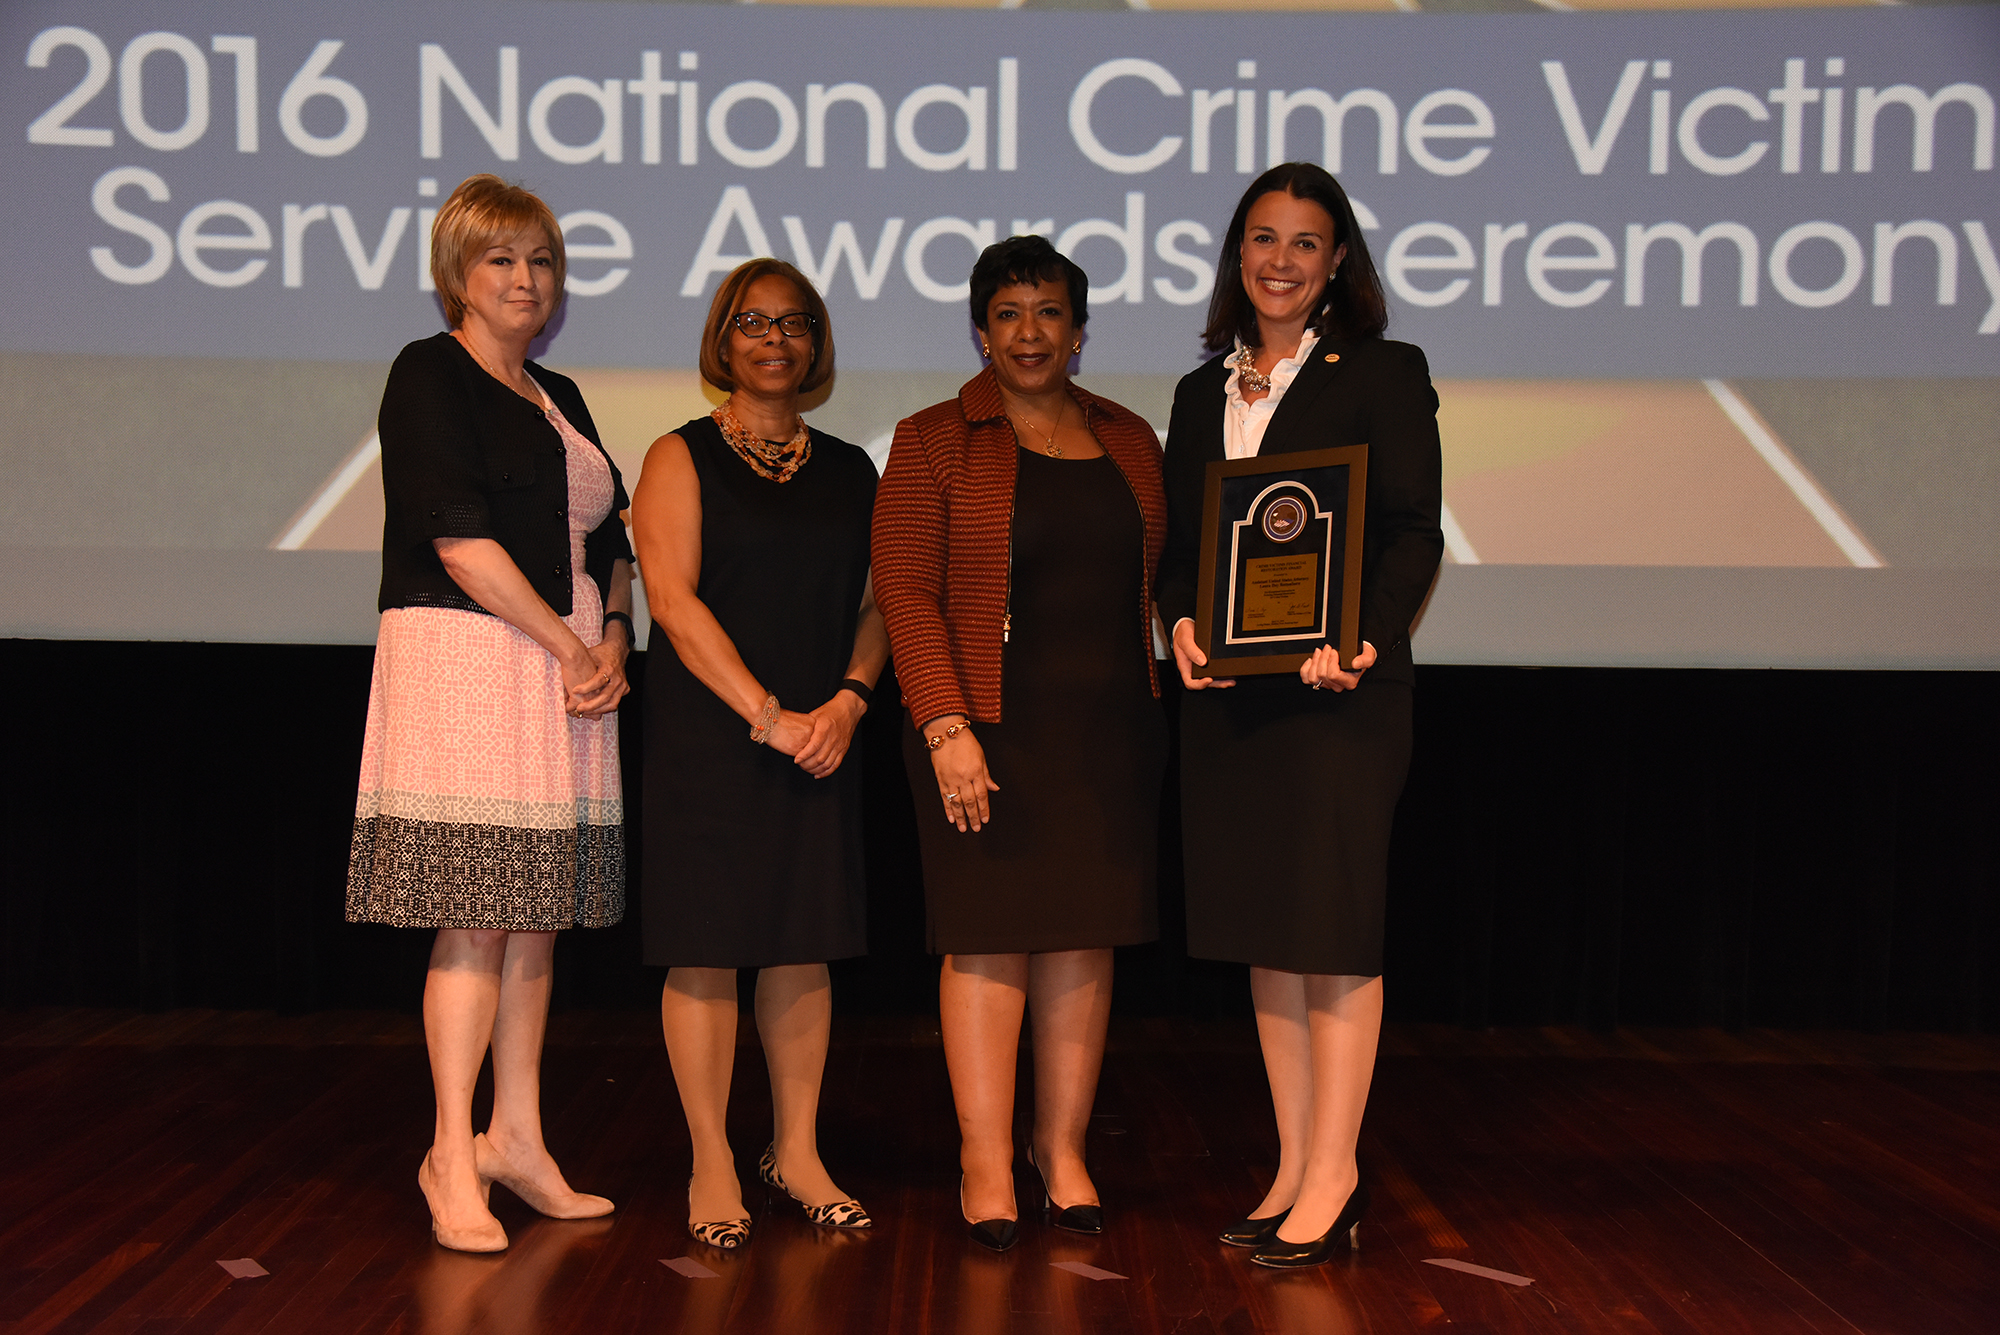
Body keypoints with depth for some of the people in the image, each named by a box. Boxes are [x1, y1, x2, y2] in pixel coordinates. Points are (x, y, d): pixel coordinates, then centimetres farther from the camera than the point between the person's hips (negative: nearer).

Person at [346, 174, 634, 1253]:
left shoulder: (558, 397, 21)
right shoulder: (430, 375, -2)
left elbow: (608, 545, 19)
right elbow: (460, 539, -13)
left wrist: (613, 644, 0)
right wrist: (572, 645, -11)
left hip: (568, 671, 7)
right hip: (465, 663, -7)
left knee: (537, 914, 9)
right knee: (476, 917, -6)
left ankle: (516, 1139, 18)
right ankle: (452, 1155, 3)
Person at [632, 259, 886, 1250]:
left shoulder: (849, 471, 14)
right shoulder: (682, 458, 1)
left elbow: (876, 603, 10)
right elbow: (672, 596, -9)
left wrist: (845, 703, -8)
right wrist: (765, 714, -15)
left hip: (818, 737, 4)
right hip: (706, 732, -4)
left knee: (803, 942, 7)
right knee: (707, 945, -1)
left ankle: (797, 1152, 19)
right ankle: (712, 1165, 10)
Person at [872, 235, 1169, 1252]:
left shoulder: (1130, 441, 13)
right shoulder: (933, 443, 1)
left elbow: (1159, 581, 15)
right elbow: (906, 592, -6)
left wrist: (1152, 713, 5)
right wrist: (945, 725, -15)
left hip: (1110, 729, 4)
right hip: (991, 728, -4)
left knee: (1085, 937, 7)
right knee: (989, 936, -1)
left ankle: (1062, 1146, 19)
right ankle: (985, 1160, 8)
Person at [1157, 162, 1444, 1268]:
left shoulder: (1384, 374, 1)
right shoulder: (1204, 392, 17)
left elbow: (1413, 534, -6)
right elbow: (1176, 538, 15)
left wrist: (1357, 639, -21)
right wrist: (1180, 619, -5)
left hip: (1340, 686, -6)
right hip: (1228, 691, 6)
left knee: (1334, 925, -2)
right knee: (1262, 928, 10)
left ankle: (1332, 1176, 8)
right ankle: (1295, 1166, 20)